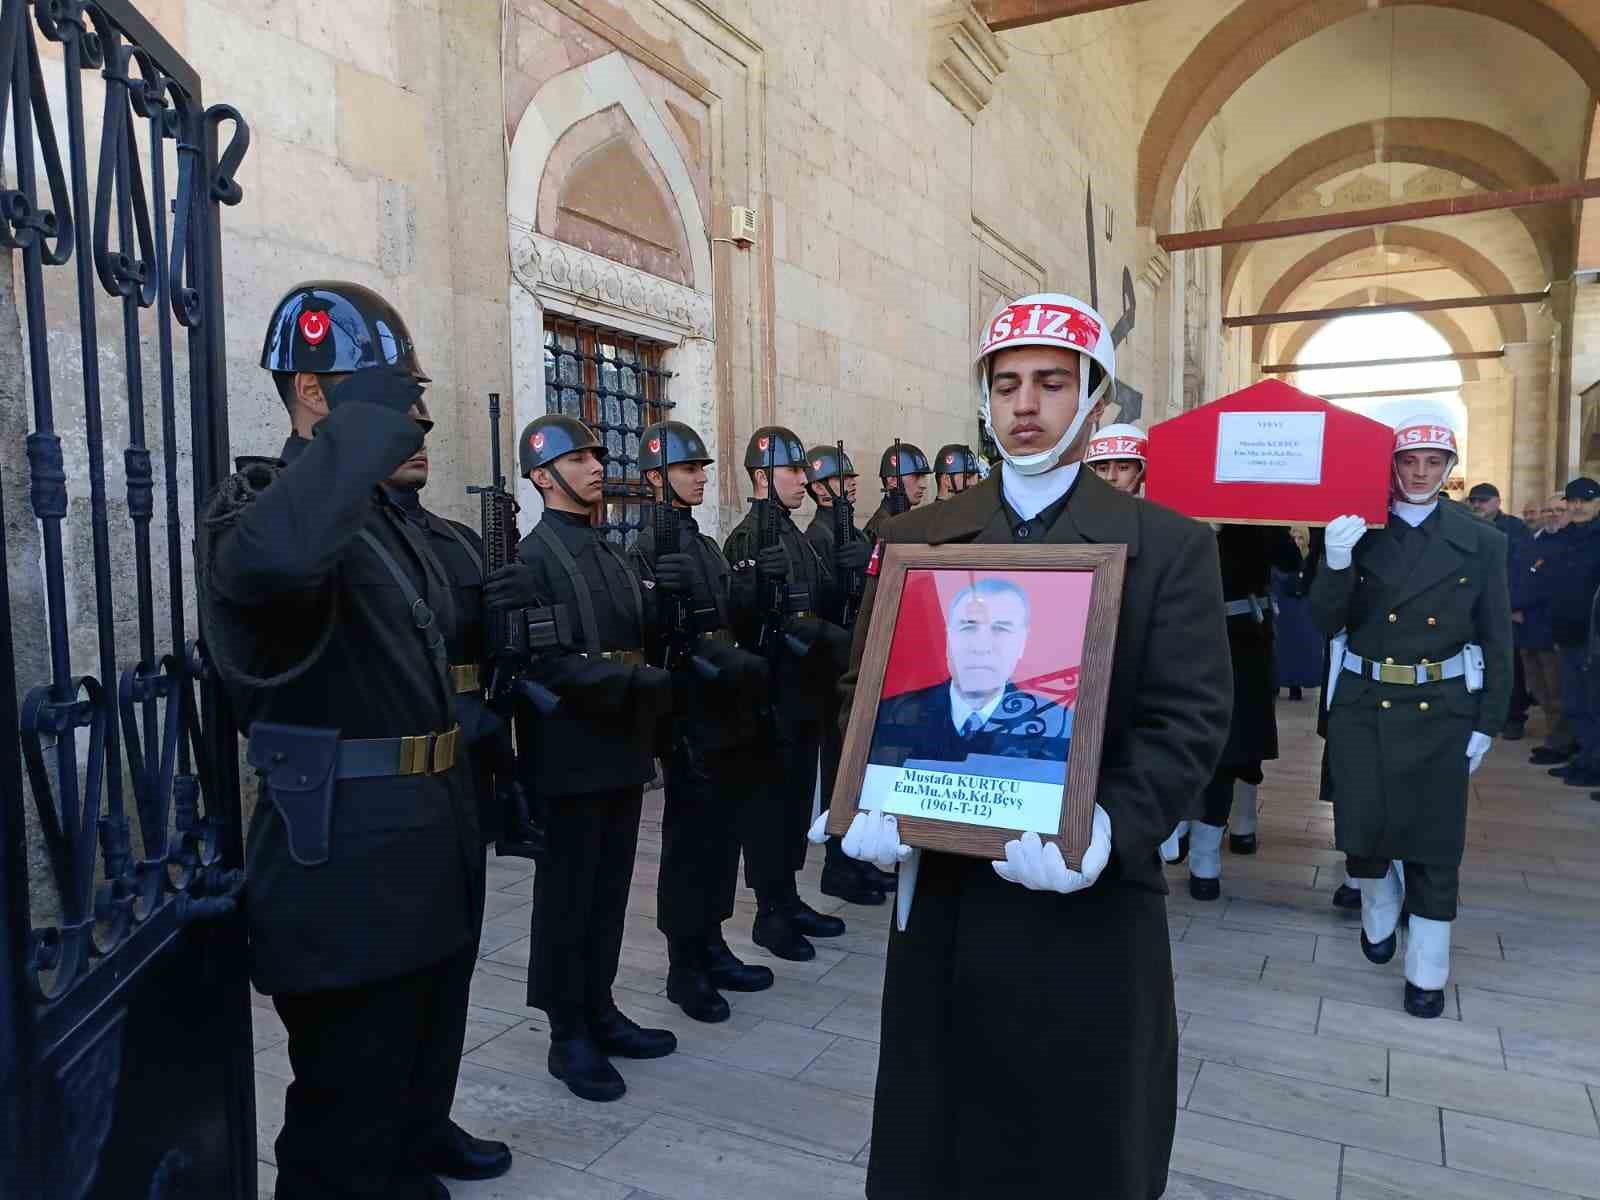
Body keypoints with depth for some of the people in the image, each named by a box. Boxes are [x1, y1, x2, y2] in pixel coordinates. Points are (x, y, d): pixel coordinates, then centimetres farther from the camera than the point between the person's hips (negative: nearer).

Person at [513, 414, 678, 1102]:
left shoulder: (611, 555, 15)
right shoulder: (532, 558, -9)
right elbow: (545, 663, -18)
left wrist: (651, 697, -3)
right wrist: (638, 683, -22)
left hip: (622, 752, 7)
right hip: (570, 759, -7)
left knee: (610, 892, 15)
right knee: (567, 897, 5)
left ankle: (600, 1011, 30)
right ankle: (569, 1037, 18)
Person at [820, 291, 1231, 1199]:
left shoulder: (1171, 546, -2)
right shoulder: (914, 540, 6)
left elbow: (1191, 719, -9)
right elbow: (866, 690, 5)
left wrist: (1109, 829, -25)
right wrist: (873, 801, -13)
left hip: (1090, 902, -2)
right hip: (939, 892, 3)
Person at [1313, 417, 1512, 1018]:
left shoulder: (1481, 541, 1)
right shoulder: (1358, 534, -1)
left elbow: (1496, 640, 4)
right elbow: (1326, 623, -5)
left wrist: (1487, 722, 0)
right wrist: (1335, 563, -23)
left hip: (1442, 709, 0)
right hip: (1364, 704, 0)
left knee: (1434, 835, 6)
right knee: (1365, 823, 3)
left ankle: (1427, 970, 21)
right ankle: (1380, 915, 36)